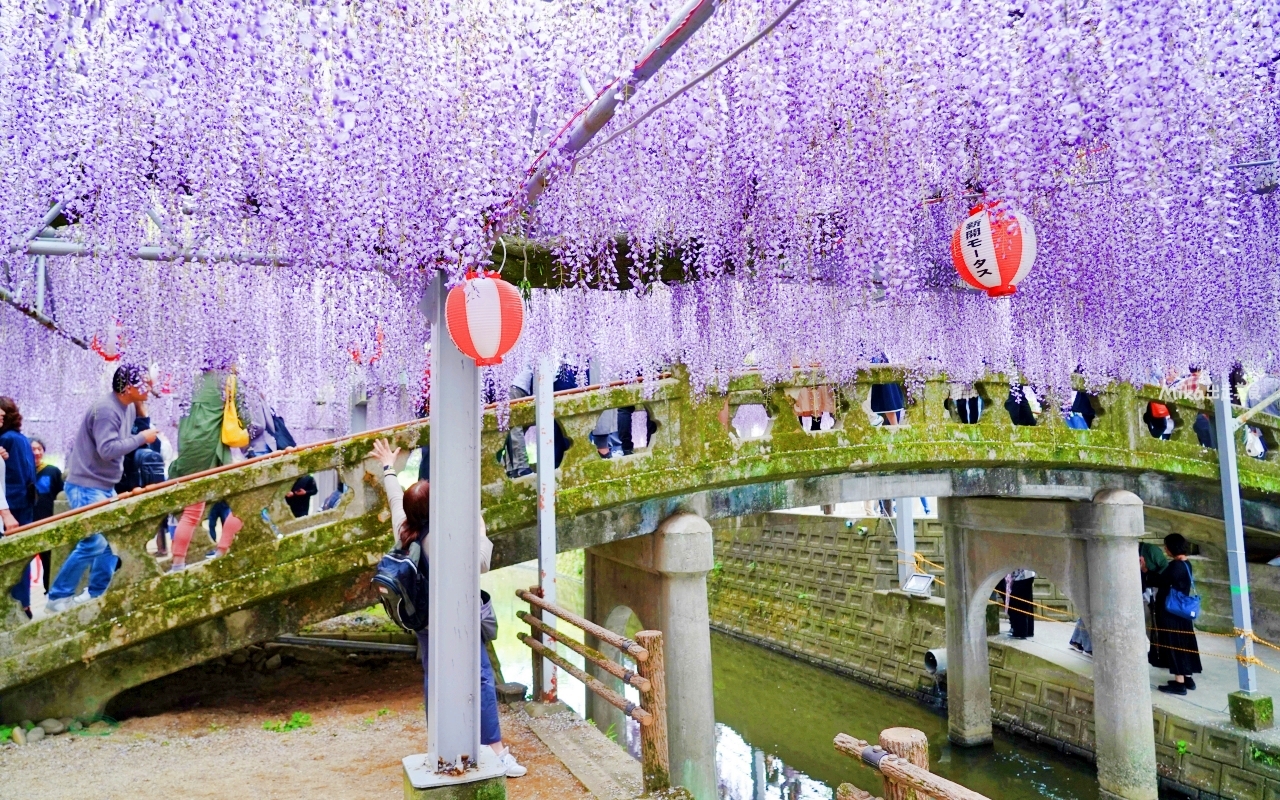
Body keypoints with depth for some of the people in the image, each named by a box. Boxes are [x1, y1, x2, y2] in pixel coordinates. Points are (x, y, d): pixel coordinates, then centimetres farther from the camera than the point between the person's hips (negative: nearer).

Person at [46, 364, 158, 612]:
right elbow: (107, 449, -29)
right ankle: (58, 597, 1)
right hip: (86, 486, -10)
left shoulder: (129, 408, 7)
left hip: (106, 487, 10)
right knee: (94, 541, -12)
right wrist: (142, 438, -21)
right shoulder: (106, 410, -21)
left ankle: (96, 593, 21)